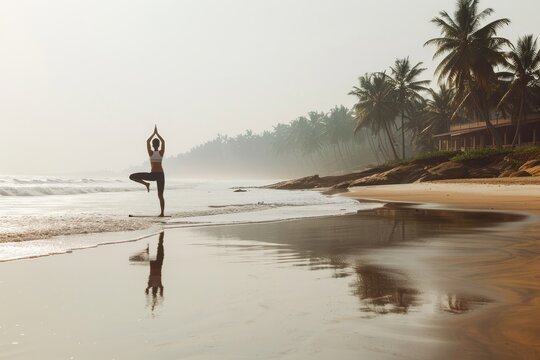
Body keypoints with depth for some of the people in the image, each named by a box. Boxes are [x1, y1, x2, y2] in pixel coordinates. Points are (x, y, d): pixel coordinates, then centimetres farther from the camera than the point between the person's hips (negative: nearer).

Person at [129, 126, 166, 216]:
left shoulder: (151, 153, -6)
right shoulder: (161, 152, -4)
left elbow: (147, 141, 8)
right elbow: (163, 141, 11)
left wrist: (154, 133, 15)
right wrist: (157, 133, 15)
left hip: (152, 175, -3)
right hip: (160, 175, 3)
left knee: (132, 177, 2)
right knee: (160, 195, 7)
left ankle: (146, 184, -11)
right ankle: (162, 213, 0)